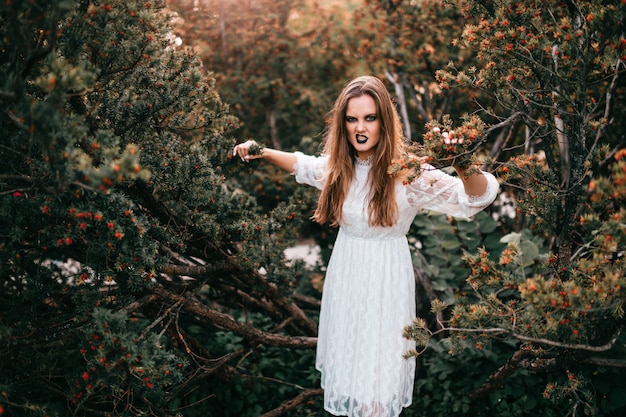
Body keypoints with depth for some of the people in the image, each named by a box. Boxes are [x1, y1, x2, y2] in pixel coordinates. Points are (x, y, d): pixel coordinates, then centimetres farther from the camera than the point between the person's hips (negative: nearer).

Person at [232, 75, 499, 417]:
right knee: (344, 350, 21)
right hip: (344, 272, 5)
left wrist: (467, 169, -51)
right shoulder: (338, 165, -5)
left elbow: (478, 197, -29)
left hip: (386, 277, -5)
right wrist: (262, 152, 5)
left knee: (378, 361, 6)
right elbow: (302, 165, 18)